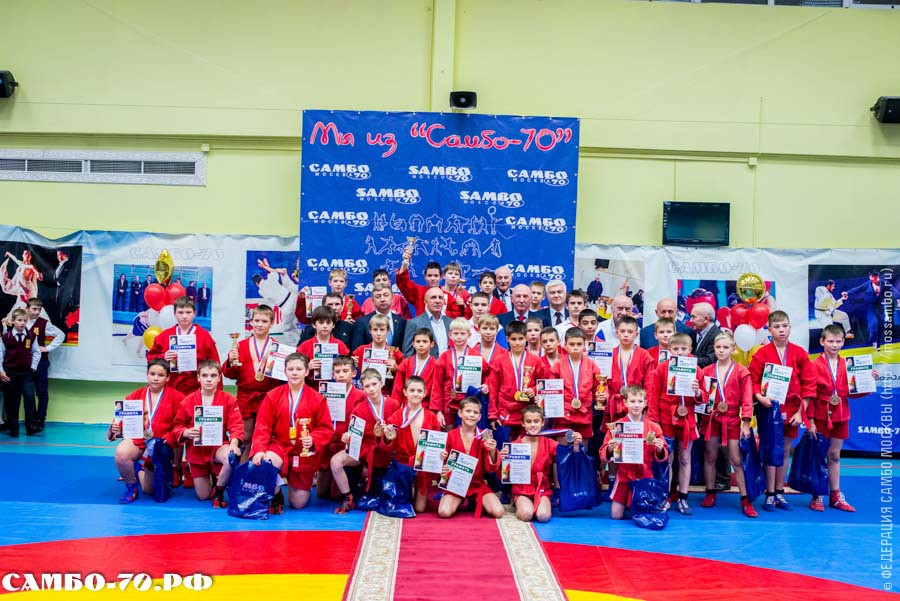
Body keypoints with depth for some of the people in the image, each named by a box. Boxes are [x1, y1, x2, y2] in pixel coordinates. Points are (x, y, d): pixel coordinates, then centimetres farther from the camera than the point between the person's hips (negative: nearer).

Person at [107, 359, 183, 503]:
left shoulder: (176, 397, -4)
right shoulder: (135, 396, 3)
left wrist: (169, 439, -20)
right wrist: (117, 428, -16)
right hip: (137, 439, 1)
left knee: (149, 490, 7)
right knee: (121, 453, -36)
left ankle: (141, 470, 45)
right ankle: (132, 488, -5)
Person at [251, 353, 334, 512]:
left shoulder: (317, 399, -7)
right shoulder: (272, 396, -4)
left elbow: (326, 428, -3)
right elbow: (263, 427, -7)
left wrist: (313, 440, -23)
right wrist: (259, 450, -22)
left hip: (304, 454, 0)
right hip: (279, 446, 0)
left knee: (298, 504, 4)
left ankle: (307, 483, 43)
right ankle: (276, 498, -5)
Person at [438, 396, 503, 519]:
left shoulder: (483, 437, -3)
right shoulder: (451, 435, -5)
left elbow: (491, 469, -5)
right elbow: (445, 461, 7)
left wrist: (492, 452, -23)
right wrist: (442, 460, -16)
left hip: (478, 484, 1)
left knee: (498, 512, -19)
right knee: (444, 512, -26)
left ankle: (476, 502, 13)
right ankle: (460, 502, 9)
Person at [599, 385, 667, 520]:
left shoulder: (653, 427, -2)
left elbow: (662, 457, 2)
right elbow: (604, 454, -5)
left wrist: (660, 449, -19)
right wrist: (610, 449, -26)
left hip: (645, 476, 1)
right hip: (624, 475, -1)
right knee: (616, 515, -3)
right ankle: (624, 502, 29)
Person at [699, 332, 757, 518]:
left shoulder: (741, 372, -4)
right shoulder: (707, 371, 4)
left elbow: (746, 398, -6)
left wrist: (746, 422, -10)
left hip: (732, 419, -3)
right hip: (712, 418, 3)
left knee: (736, 459, 0)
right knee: (710, 457, 10)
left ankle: (745, 500, 8)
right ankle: (710, 494, 23)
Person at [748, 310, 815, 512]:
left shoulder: (799, 353, 1)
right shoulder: (762, 354, -5)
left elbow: (809, 384, 2)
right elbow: (753, 380, -3)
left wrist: (801, 411, -3)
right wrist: (759, 397, -21)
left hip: (791, 410, 3)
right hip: (769, 408, -2)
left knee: (785, 451, 10)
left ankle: (779, 492, 21)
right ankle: (770, 495, 9)